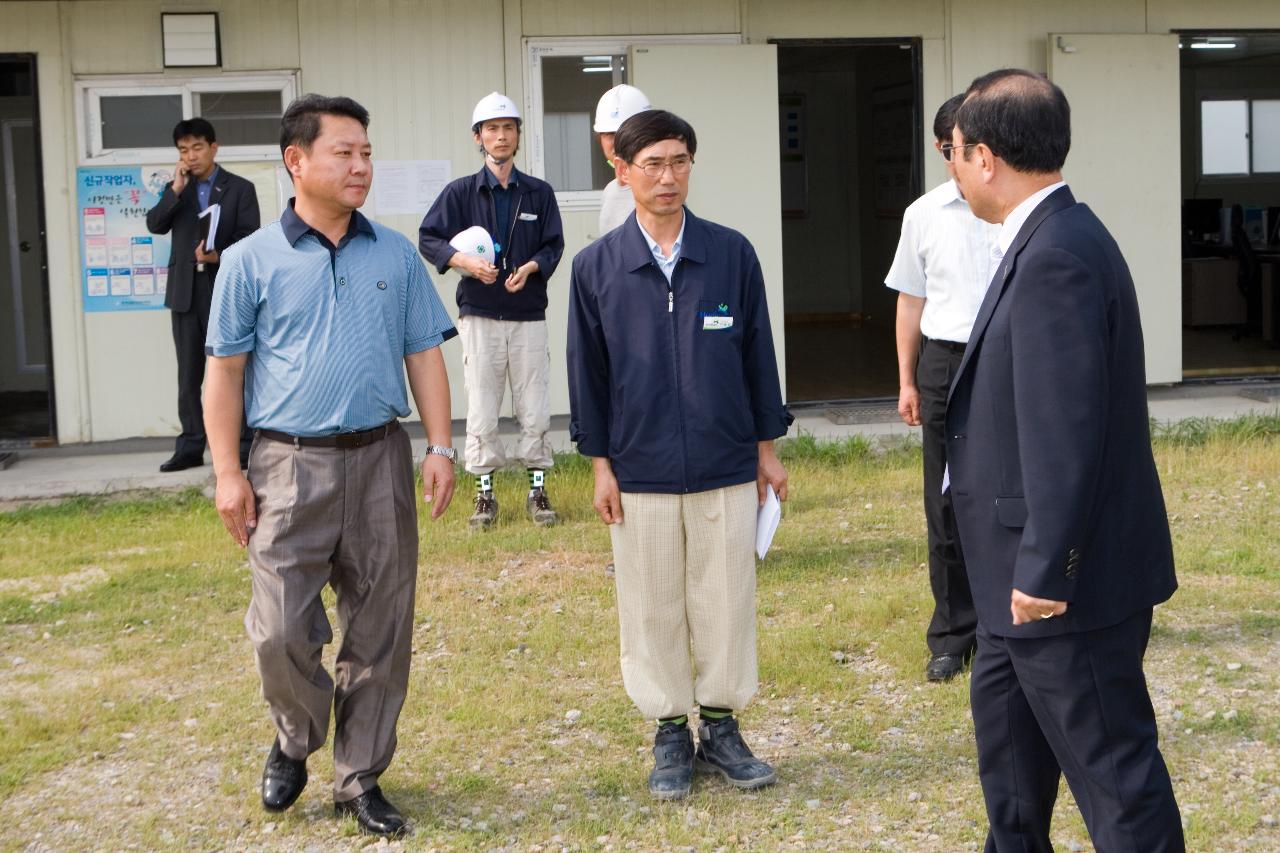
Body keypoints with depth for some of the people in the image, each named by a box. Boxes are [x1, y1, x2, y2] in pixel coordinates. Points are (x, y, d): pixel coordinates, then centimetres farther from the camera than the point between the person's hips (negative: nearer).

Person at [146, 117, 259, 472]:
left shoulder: (240, 189, 2)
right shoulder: (176, 190, 15)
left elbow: (249, 239, -6)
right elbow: (154, 225, 0)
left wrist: (219, 255, -22)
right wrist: (176, 188, -10)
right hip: (185, 291, 4)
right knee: (188, 375, 6)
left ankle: (242, 446, 3)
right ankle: (190, 447, 10)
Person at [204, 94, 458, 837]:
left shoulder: (397, 255, 6)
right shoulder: (252, 261, 0)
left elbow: (424, 356, 9)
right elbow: (226, 371, 1)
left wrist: (440, 448, 0)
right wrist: (227, 472, -5)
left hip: (380, 458, 3)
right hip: (290, 465, -2)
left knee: (380, 630, 6)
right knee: (281, 630, -6)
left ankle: (361, 778, 20)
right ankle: (296, 741, 24)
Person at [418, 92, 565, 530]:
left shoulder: (539, 193, 8)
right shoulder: (461, 192, 4)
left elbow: (554, 245, 6)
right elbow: (428, 238, 0)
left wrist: (531, 267, -15)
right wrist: (464, 261, -17)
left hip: (528, 316, 1)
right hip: (479, 315, -1)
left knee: (534, 408, 1)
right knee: (481, 408, 1)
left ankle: (537, 490, 12)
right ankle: (485, 493, 11)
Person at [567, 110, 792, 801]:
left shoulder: (732, 254, 0)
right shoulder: (597, 266, -1)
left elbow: (757, 354, 6)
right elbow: (588, 372, 4)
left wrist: (767, 448, 7)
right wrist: (601, 464, 1)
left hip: (727, 467, 0)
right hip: (640, 472, 0)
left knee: (726, 601, 6)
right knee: (652, 607, 8)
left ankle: (721, 728, 23)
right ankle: (671, 736, 23)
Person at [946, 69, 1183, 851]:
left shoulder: (1056, 258, -23)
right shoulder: (1049, 240, 8)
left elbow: (1066, 431, -27)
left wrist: (1044, 570, -23)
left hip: (1072, 577, -11)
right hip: (1031, 567, 11)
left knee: (1112, 765, 0)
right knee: (1004, 711, 26)